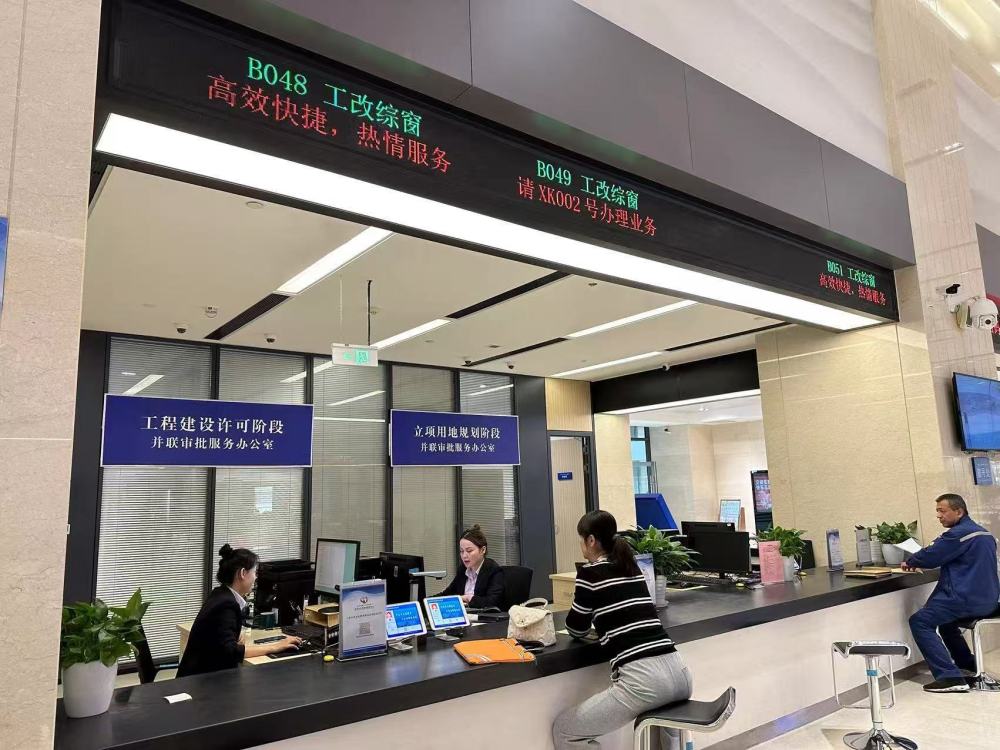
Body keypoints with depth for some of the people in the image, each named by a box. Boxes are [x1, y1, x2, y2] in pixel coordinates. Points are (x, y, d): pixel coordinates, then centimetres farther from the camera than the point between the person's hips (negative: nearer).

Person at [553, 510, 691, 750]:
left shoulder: (590, 572, -2)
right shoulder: (633, 568, 17)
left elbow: (576, 630, 10)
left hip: (641, 680, -8)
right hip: (678, 673, 8)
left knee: (562, 730, 8)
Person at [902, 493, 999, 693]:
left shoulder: (959, 534, -15)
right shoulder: (984, 533, 16)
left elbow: (930, 556, -16)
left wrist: (910, 562, 4)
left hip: (968, 600, -10)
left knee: (919, 621, -9)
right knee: (943, 615, 32)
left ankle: (950, 677, -16)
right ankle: (966, 662, 38)